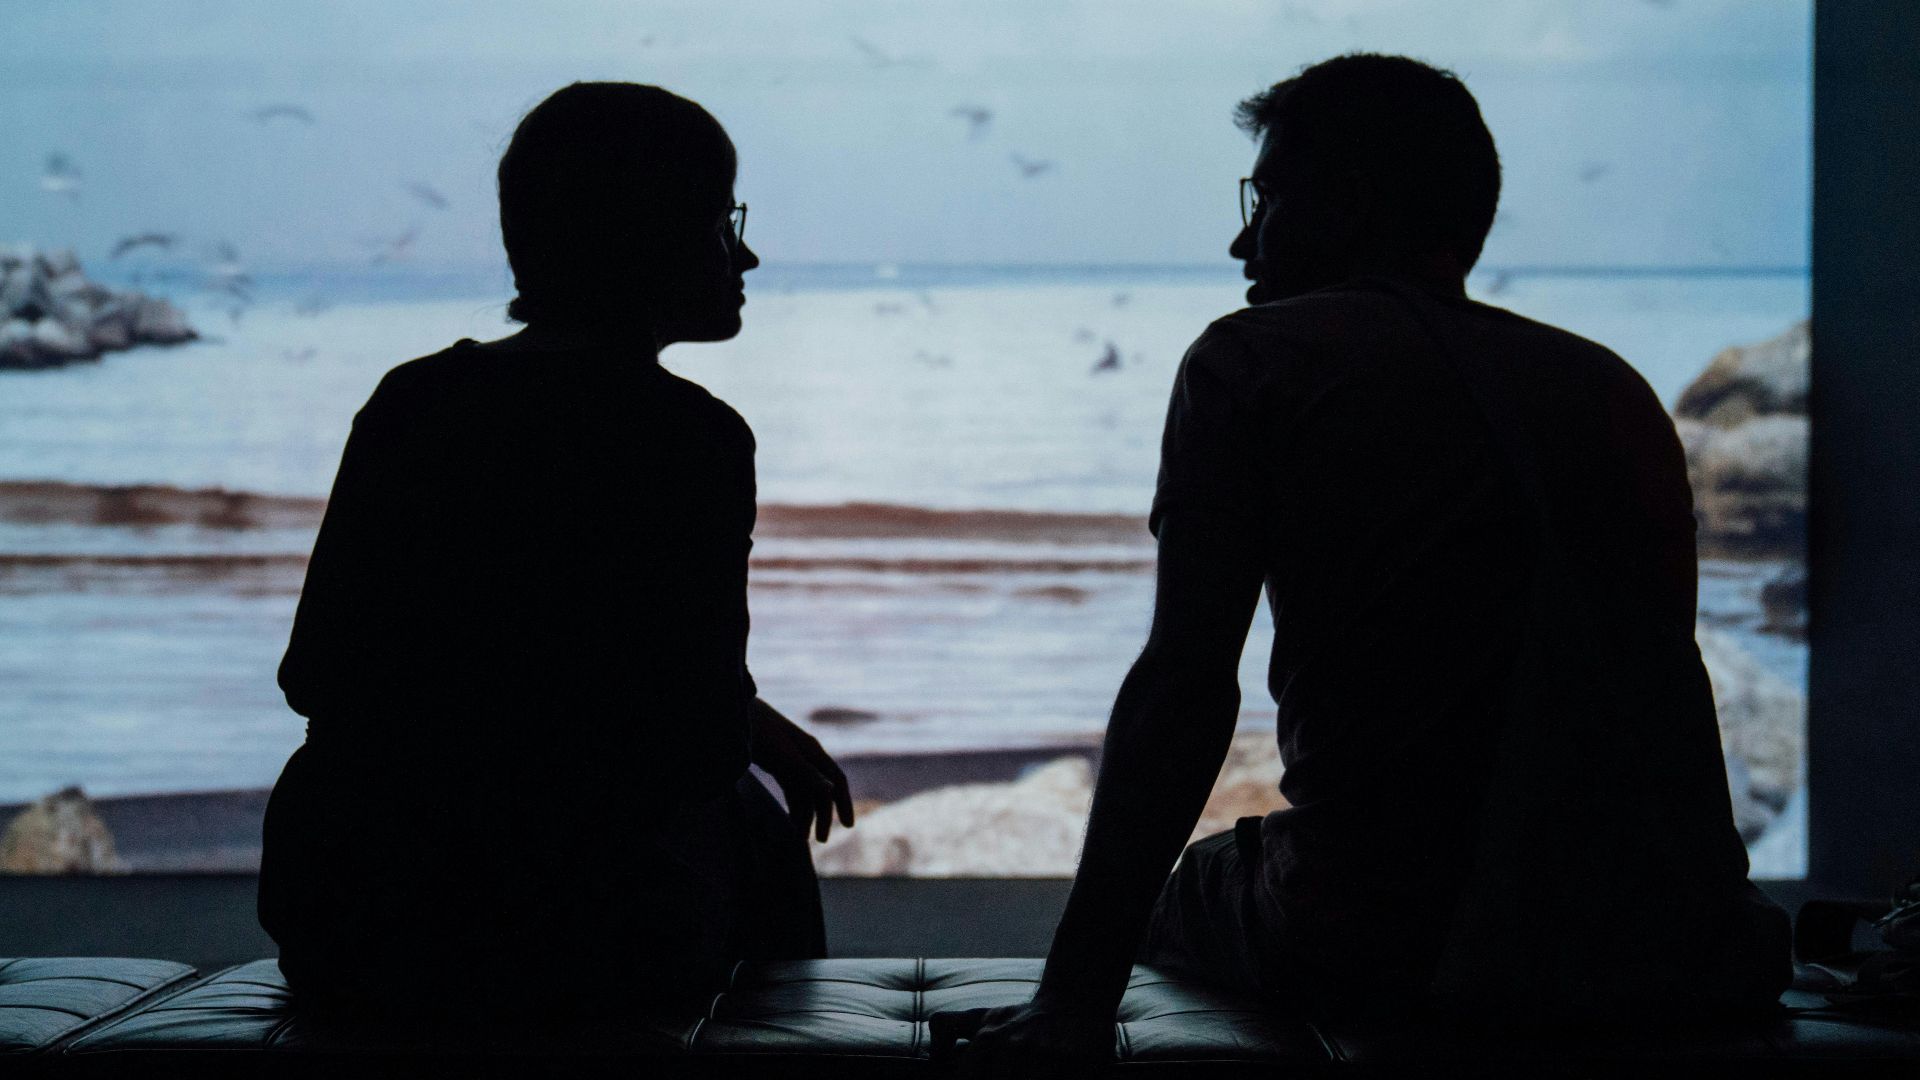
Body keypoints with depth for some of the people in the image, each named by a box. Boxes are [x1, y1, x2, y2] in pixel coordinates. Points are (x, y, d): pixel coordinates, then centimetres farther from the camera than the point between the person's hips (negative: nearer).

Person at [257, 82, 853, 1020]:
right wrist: (759, 728, 14)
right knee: (752, 822, 27)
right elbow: (705, 742, -11)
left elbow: (312, 675, 11)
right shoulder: (691, 436, -10)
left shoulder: (409, 398, 6)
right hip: (560, 939, -5)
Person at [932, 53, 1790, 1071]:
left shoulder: (1256, 360, -1)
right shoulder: (1615, 387, 12)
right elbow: (1661, 683, 17)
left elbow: (1184, 688, -10)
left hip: (1384, 953, -4)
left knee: (1173, 892, 28)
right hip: (1662, 954, 4)